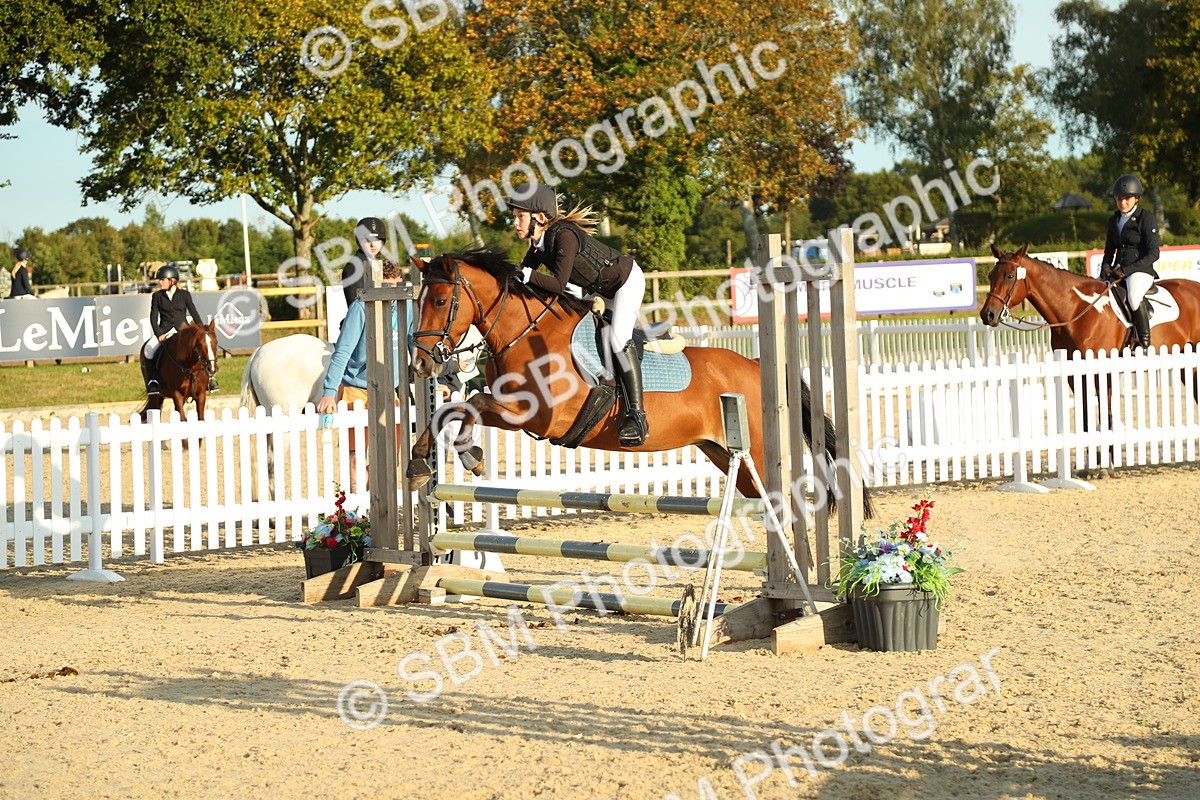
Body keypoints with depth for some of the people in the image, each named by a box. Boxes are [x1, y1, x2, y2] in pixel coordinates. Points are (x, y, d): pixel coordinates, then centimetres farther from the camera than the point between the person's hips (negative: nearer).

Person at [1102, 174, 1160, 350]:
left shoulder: (1147, 219, -5)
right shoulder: (1114, 220, 15)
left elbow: (1153, 254, -10)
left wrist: (1127, 270, -18)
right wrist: (1106, 267, 0)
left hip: (1141, 270, -7)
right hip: (1117, 272, 7)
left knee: (1134, 296, -37)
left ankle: (1146, 345, -30)